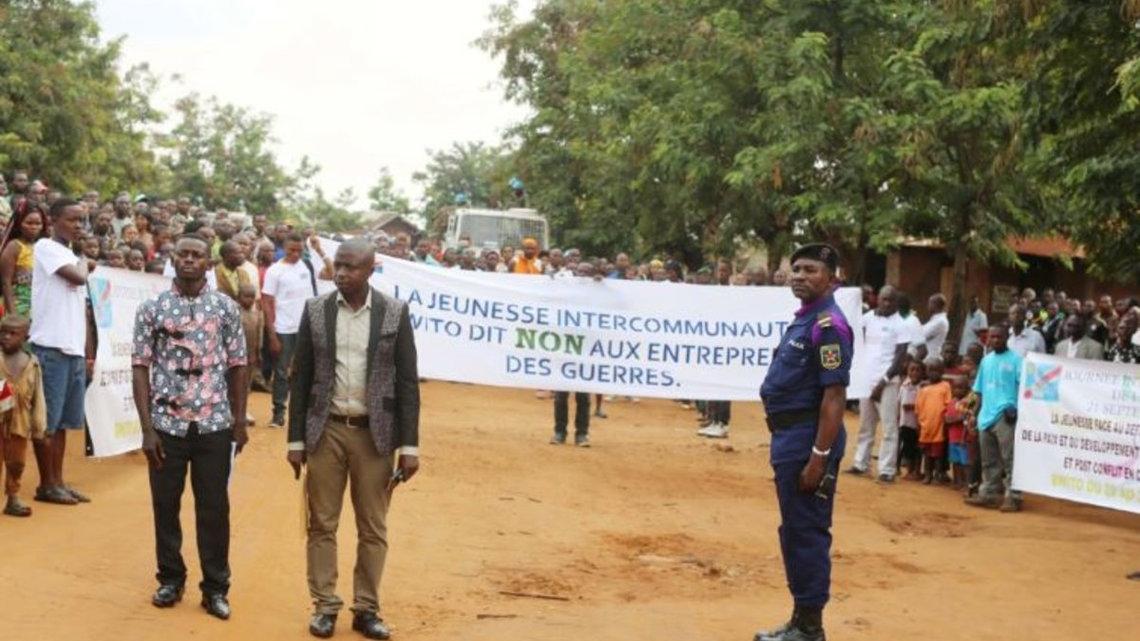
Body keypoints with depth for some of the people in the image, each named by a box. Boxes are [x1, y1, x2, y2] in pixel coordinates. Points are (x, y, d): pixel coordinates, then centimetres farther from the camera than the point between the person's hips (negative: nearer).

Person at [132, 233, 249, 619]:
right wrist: (147, 428, -7)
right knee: (165, 504, 9)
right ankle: (170, 579, 26)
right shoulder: (152, 309, 0)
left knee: (214, 507, 5)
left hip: (214, 424, 0)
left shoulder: (226, 308, 2)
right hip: (167, 424, 0)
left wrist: (240, 421, 2)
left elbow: (237, 366, 6)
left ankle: (215, 588, 15)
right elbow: (141, 368, -1)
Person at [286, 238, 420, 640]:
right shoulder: (315, 310, 1)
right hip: (325, 430, 1)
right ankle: (325, 607, 15)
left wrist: (409, 445, -6)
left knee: (373, 529, 5)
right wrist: (296, 439, 1)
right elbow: (301, 378, 4)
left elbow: (407, 382, -2)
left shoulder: (395, 313, -2)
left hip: (375, 433, -1)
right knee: (322, 525, 5)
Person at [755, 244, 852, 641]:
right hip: (788, 436, 10)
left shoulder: (828, 324, -16)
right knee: (793, 530, 16)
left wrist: (819, 457, -23)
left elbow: (834, 395, -21)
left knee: (807, 532, -3)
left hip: (808, 438, -10)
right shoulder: (803, 319, 15)